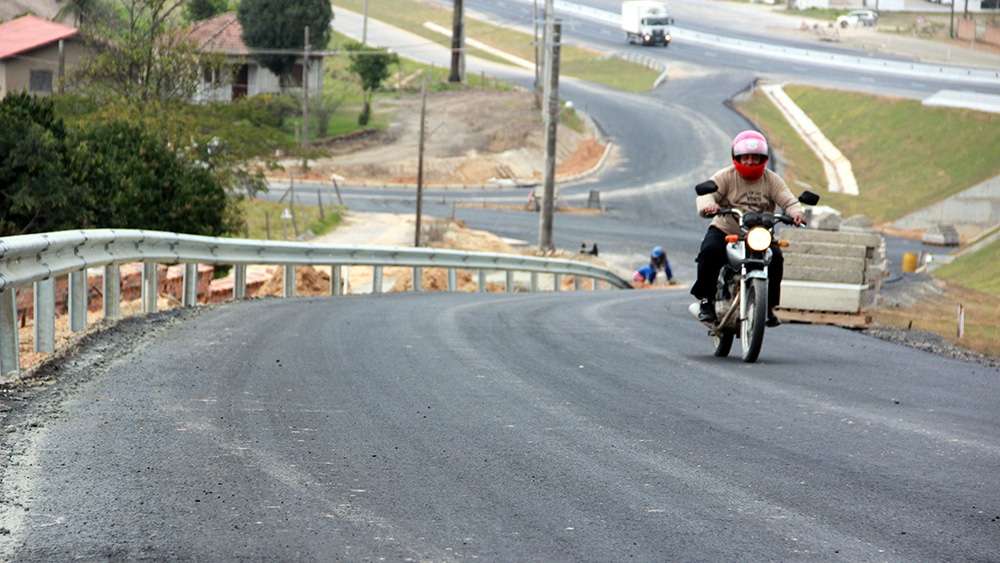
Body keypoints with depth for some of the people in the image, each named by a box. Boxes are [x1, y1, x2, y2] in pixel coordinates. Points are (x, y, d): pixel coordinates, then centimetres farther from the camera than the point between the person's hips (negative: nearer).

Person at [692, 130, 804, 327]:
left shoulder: (771, 180, 4)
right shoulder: (725, 177, -2)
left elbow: (787, 199, -7)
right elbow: (707, 193, -16)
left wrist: (795, 212, -31)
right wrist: (708, 205, -41)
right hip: (725, 230, -1)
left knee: (775, 257, -24)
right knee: (710, 251, -30)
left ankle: (768, 305, -7)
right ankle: (706, 300, -13)